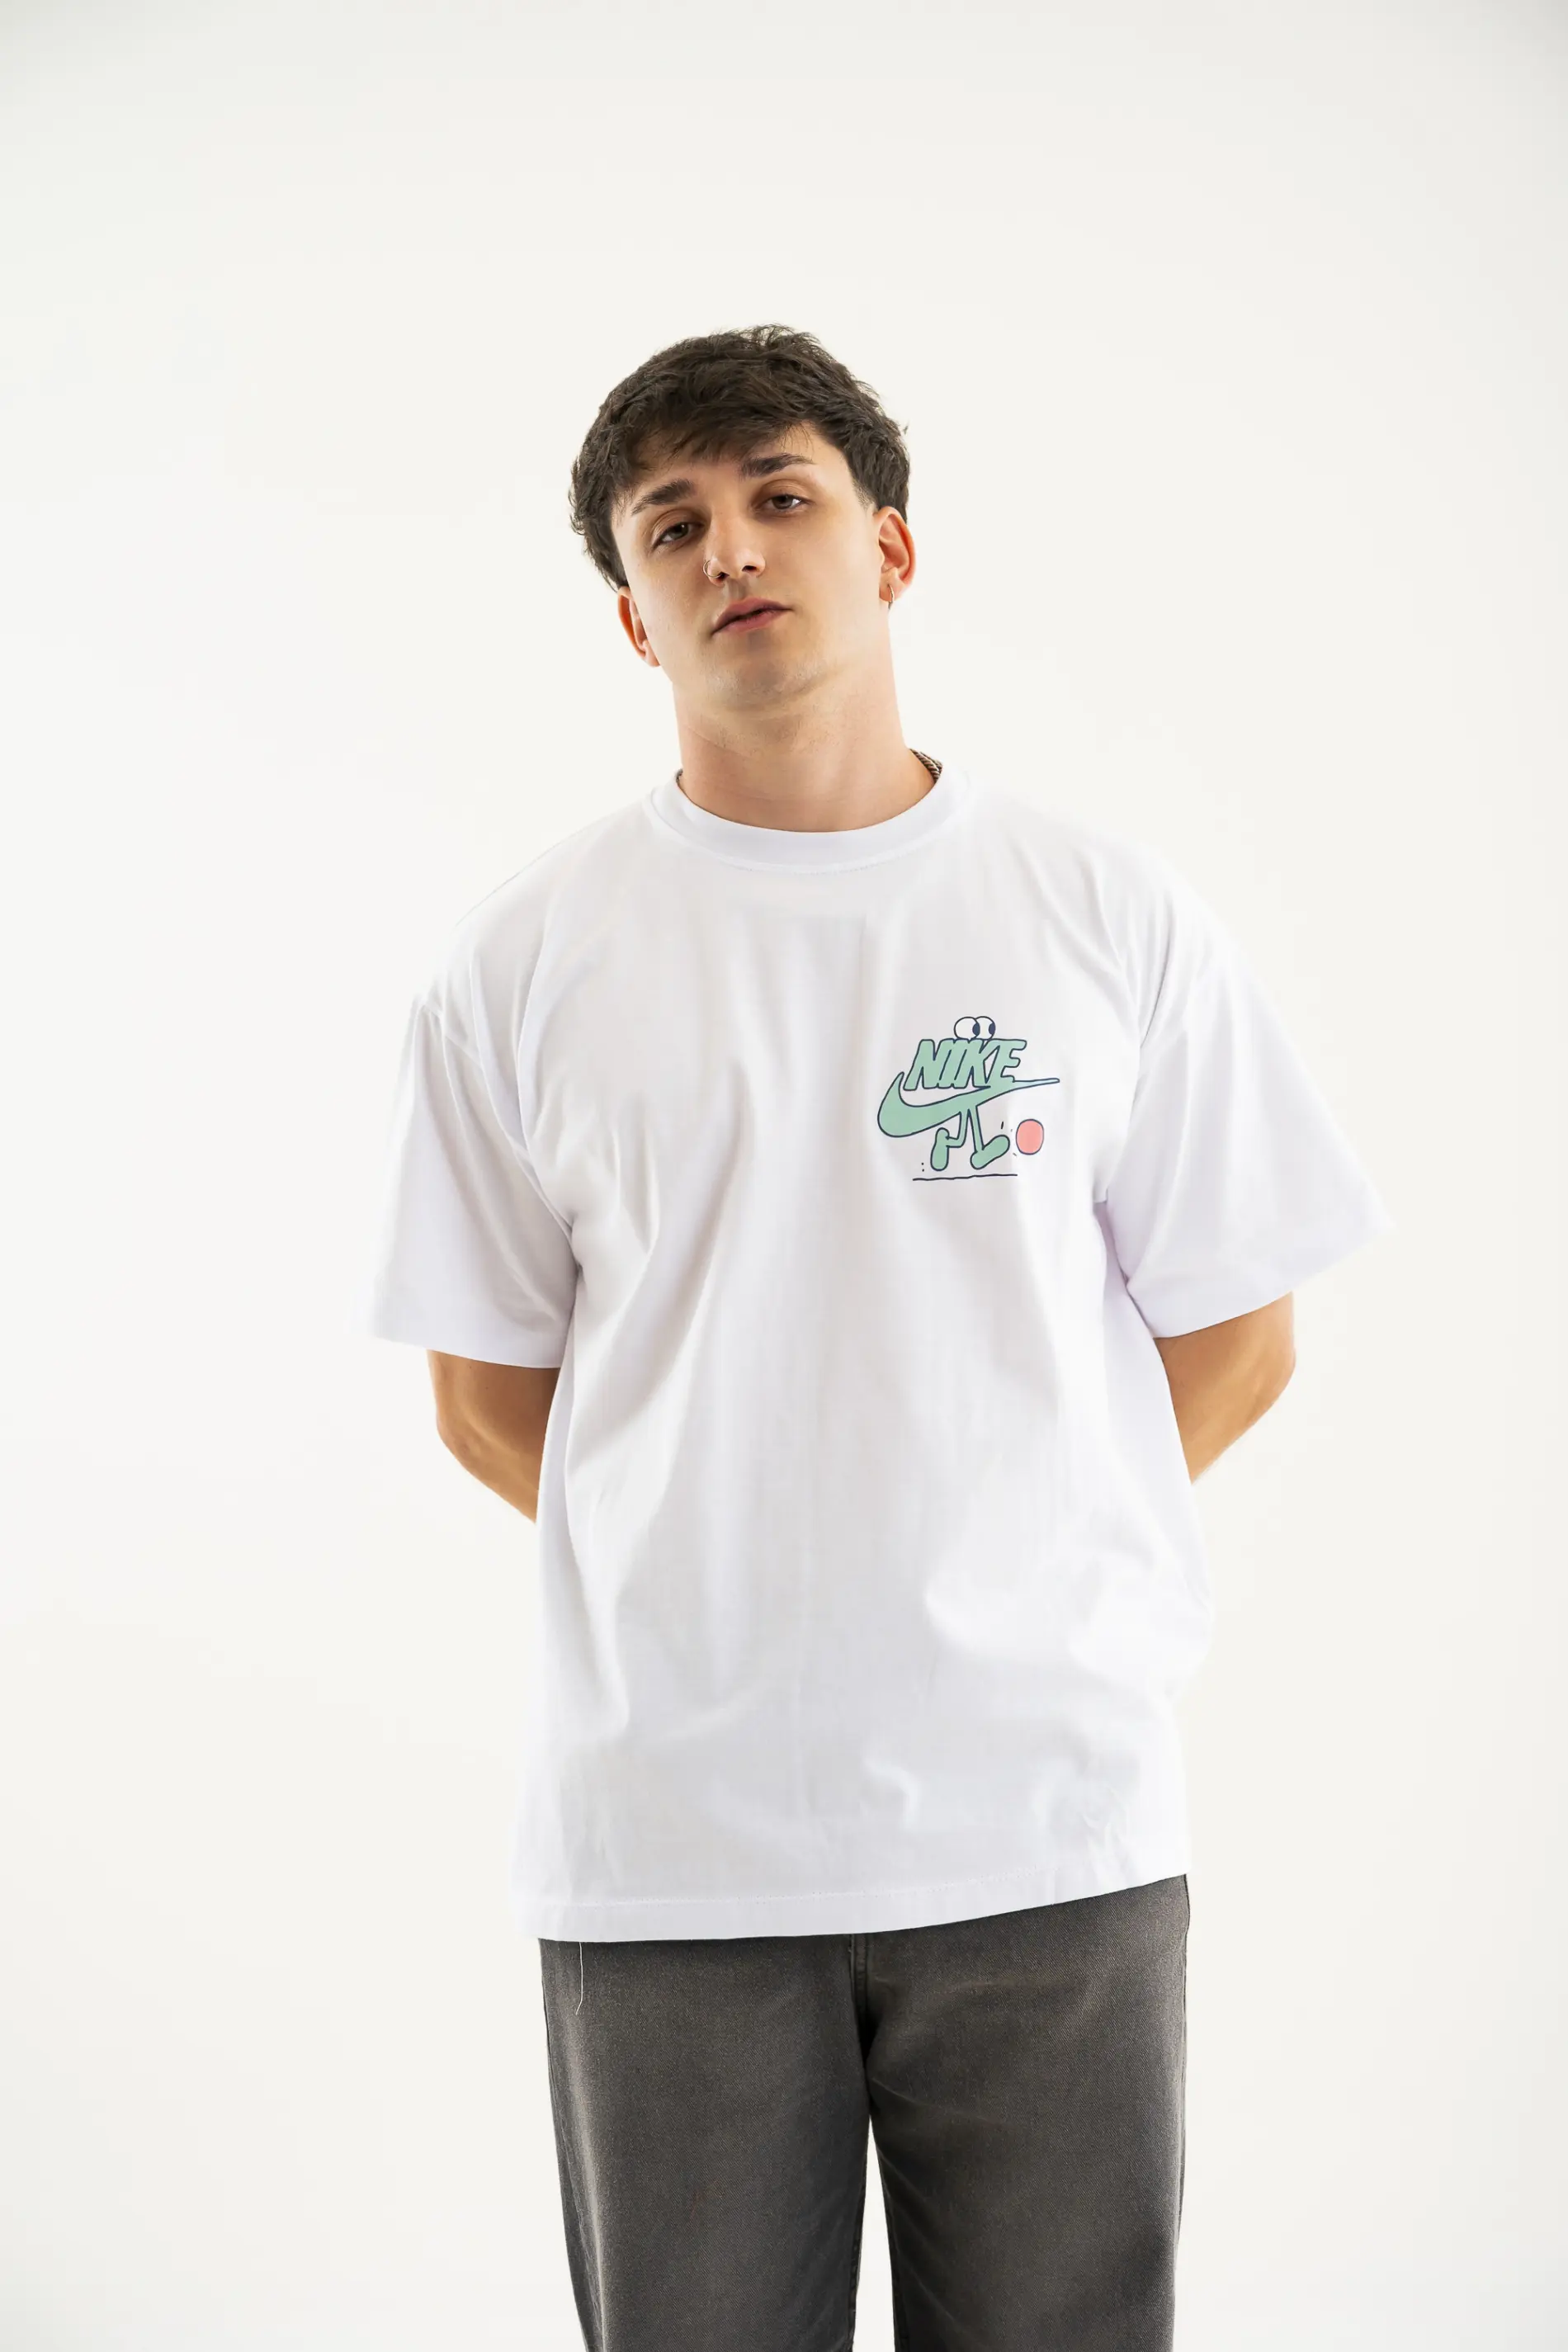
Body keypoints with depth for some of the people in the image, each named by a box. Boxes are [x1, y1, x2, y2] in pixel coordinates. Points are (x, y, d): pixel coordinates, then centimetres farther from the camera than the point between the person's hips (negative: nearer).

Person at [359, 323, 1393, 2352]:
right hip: (665, 1832, 0)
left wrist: (987, 1568, 1)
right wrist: (730, 1591, 1)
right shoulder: (526, 962, 2)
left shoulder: (1109, 916, 2)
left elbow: (1234, 1339, 7)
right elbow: (488, 1389, 8)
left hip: (1052, 1820, 0)